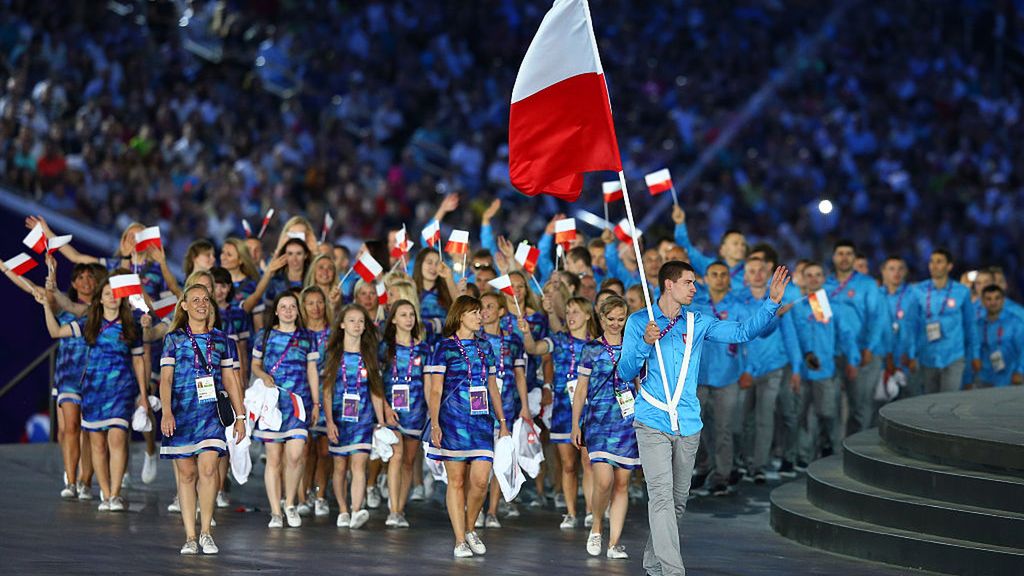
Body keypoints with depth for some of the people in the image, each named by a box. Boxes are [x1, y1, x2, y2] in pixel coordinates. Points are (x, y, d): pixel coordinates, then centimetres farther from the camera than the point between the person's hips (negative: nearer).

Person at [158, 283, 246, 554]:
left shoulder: (222, 340, 11)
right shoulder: (173, 339, 7)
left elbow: (230, 380, 14)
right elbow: (166, 378, 1)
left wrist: (240, 416, 10)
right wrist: (166, 412, -12)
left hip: (210, 413, 0)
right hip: (180, 414, 0)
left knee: (207, 469, -15)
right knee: (186, 474, 2)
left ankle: (206, 532, -3)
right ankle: (190, 537, 7)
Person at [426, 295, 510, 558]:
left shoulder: (484, 347, 14)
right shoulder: (445, 347, 0)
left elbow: (493, 388, 20)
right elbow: (435, 390, -3)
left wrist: (502, 421, 17)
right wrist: (434, 424, -11)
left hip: (481, 419, 4)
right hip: (453, 420, -3)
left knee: (480, 480, -8)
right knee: (456, 481, 0)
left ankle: (470, 529, 14)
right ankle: (460, 540, 5)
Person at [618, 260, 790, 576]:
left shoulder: (698, 323, 10)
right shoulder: (638, 322, 2)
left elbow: (744, 332, 4)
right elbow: (625, 373, 0)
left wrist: (771, 302, -7)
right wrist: (645, 344, -16)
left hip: (688, 425, 4)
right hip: (653, 423, -4)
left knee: (678, 499, 10)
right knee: (661, 496, -15)